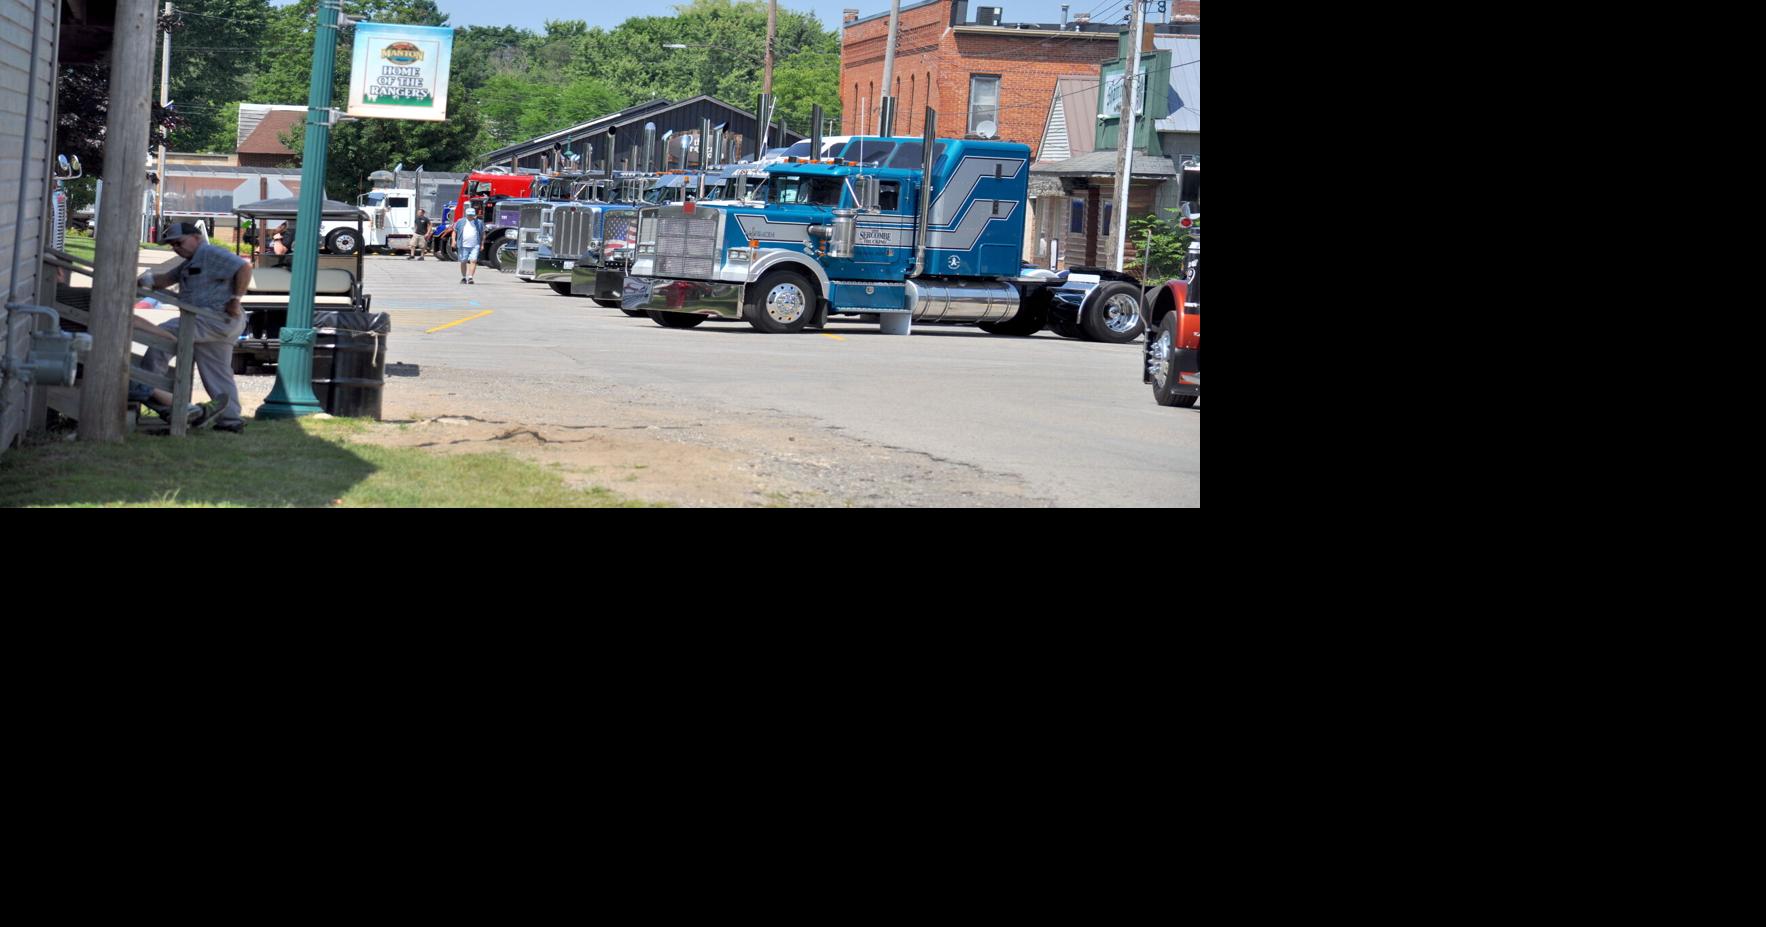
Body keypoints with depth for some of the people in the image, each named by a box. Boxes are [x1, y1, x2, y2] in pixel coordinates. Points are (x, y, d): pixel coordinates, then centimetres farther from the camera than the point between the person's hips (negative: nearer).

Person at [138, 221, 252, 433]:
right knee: (217, 374, 12)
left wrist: (236, 299, -20)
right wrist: (150, 279, -6)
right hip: (218, 326, 11)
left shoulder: (211, 254, -8)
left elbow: (244, 267, -18)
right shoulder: (190, 263, 25)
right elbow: (167, 278, 16)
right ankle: (230, 419, 13)